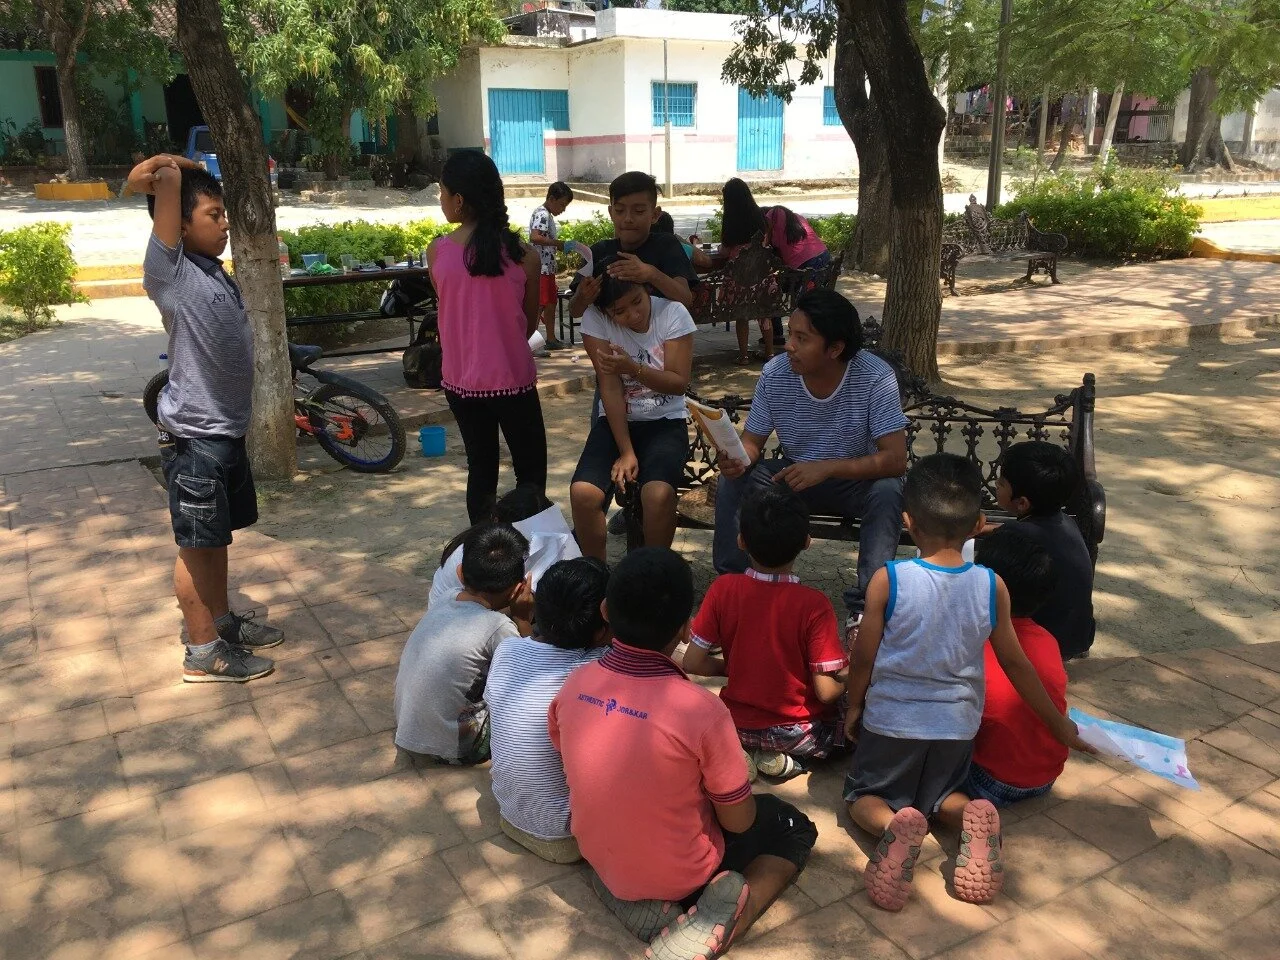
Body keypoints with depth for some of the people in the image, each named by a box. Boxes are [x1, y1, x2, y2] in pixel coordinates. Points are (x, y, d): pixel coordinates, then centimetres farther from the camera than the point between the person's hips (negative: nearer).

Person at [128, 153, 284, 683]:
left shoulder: (212, 270, 9)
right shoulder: (169, 271, -15)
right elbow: (159, 177, -24)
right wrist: (167, 173, -5)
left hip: (227, 427, 8)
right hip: (193, 435, -8)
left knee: (217, 537, 21)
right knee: (198, 544, 3)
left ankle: (223, 621, 36)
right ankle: (203, 651, 16)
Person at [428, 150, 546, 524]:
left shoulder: (436, 251, -7)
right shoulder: (522, 254, -9)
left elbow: (449, 308, 8)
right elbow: (530, 323, 3)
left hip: (461, 381, 3)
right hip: (512, 381, -2)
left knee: (480, 467, 16)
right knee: (531, 470, 11)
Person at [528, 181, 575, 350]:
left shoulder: (548, 215, 18)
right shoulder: (542, 214, -14)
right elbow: (534, 237, -29)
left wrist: (560, 246, 14)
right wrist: (558, 243, -29)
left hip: (548, 268, 10)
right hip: (540, 269, -10)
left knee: (551, 303, 16)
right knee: (539, 306, -11)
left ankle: (551, 339, 25)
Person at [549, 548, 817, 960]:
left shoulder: (573, 686, -16)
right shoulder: (701, 710, -31)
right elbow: (739, 821, -16)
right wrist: (728, 774, 4)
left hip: (598, 857, 5)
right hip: (681, 873, -5)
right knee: (794, 827, 18)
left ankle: (636, 898, 10)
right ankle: (724, 915, -6)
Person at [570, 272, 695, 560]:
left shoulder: (673, 313, -12)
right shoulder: (595, 319, -11)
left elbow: (680, 384, -11)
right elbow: (610, 386, -14)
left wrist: (632, 368, -26)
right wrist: (626, 451, -17)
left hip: (666, 421, -1)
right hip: (616, 421, 1)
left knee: (658, 494, -31)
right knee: (583, 493, -25)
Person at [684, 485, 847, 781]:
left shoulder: (723, 589, -14)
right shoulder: (814, 604, -22)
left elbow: (692, 663, -10)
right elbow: (827, 691, -20)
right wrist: (849, 674, 1)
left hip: (737, 725, 4)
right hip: (797, 732, -3)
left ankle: (752, 750, 6)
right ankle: (789, 756, 1)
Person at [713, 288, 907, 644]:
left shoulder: (876, 378, -24)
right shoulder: (775, 373, -15)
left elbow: (895, 460, -28)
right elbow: (753, 441, -5)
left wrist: (825, 468, -39)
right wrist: (737, 458, -30)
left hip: (856, 479, -2)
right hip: (794, 475, 3)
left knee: (888, 492, -34)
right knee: (733, 482, -21)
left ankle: (864, 608, -23)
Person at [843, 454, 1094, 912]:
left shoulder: (888, 580, -19)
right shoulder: (991, 586, -11)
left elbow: (864, 658, -10)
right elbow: (1015, 663, -2)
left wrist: (854, 709, 9)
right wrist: (1060, 726, 13)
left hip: (891, 720, -3)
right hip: (957, 724, 3)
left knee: (864, 797, 18)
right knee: (943, 794, 28)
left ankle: (894, 827, -17)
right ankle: (974, 822, -8)